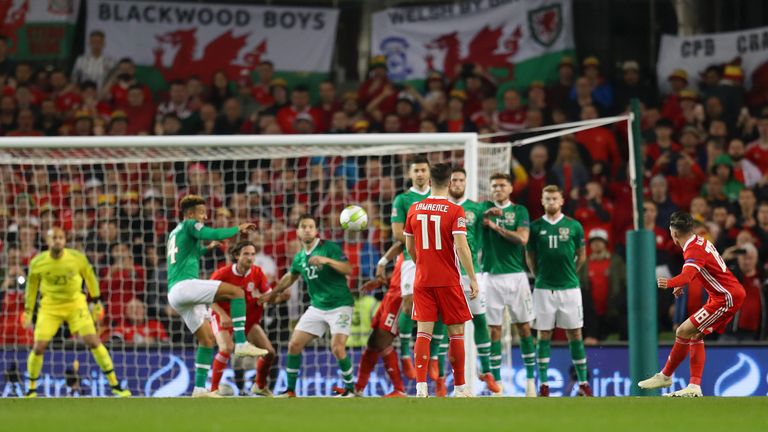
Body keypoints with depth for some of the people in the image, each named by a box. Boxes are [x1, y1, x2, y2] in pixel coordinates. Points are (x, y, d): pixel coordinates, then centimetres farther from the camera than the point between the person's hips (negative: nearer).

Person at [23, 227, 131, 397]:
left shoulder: (77, 258, -15)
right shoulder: (37, 263, -13)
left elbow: (90, 278, 3)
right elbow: (31, 287, 4)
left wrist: (96, 302, 9)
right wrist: (28, 313, 8)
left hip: (76, 303, -1)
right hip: (50, 306, 1)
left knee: (93, 341, -10)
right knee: (38, 347, -7)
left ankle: (115, 385, -2)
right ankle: (31, 389, 14)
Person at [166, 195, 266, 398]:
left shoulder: (174, 234, 28)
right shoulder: (189, 225, 1)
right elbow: (214, 234, -14)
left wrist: (206, 249, 37)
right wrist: (238, 228, 0)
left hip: (174, 294, 10)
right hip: (184, 285, -10)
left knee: (208, 339, 11)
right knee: (237, 292, -15)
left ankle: (200, 389, 5)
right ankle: (241, 343, -21)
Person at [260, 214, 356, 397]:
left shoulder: (329, 248, -11)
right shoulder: (299, 258, 7)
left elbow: (348, 269, -21)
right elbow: (290, 277, 27)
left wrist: (327, 260, -34)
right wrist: (274, 292, 34)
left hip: (339, 305, -6)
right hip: (317, 307, 6)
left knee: (337, 347, -21)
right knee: (294, 344, 0)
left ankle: (350, 388, -2)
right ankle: (290, 390, 12)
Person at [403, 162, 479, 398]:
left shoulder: (415, 209, 4)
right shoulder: (455, 211, -9)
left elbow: (410, 248, 12)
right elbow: (461, 247, -16)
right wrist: (473, 279, -10)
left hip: (422, 280, 3)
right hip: (448, 281, -3)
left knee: (423, 332, 1)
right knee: (456, 332, 8)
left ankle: (421, 386, -10)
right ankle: (459, 387, 12)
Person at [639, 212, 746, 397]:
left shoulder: (694, 250, -19)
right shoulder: (700, 241, 11)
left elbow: (688, 274, -39)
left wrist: (669, 283, -52)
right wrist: (682, 285, 31)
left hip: (726, 297, -10)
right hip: (734, 293, 10)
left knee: (683, 332, -11)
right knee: (696, 335, 11)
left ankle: (665, 376, 1)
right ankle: (694, 387, 5)